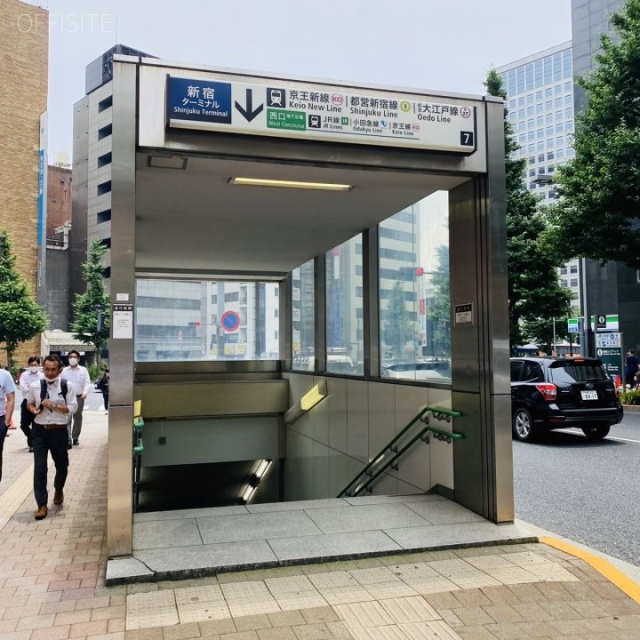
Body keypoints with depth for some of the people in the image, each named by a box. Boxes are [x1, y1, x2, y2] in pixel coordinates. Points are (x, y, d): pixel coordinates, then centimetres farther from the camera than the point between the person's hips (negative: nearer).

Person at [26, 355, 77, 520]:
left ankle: (58, 490, 46)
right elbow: (29, 403, 13)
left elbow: (72, 408, -9)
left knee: (61, 464, 16)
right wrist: (33, 409, -9)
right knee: (39, 467, -4)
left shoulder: (67, 386, -8)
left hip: (58, 431, 0)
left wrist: (54, 406, -22)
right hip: (39, 431, 1)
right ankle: (42, 504, 4)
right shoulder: (35, 386, -2)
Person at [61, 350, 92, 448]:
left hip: (79, 397, 1)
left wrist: (85, 392, -18)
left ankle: (75, 438, 27)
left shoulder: (83, 370, 4)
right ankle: (68, 440, -18)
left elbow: (87, 383, -1)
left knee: (78, 418, 12)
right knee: (67, 419, -12)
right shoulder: (64, 371, 7)